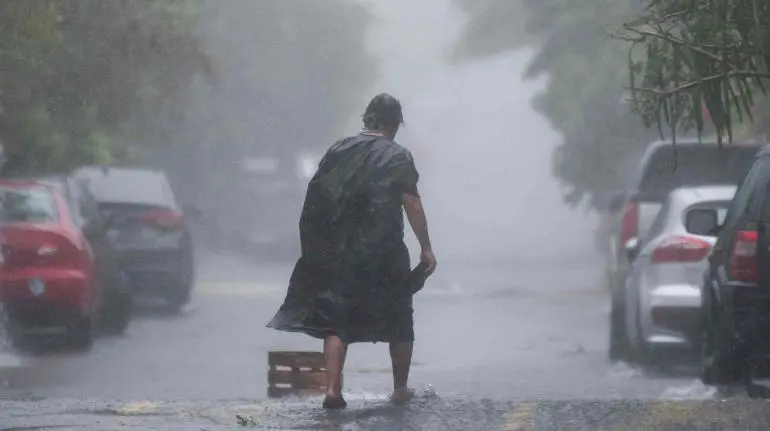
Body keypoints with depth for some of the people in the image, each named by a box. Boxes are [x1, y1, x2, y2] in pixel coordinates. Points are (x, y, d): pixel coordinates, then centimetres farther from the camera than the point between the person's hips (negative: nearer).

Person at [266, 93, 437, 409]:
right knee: (399, 323, 14)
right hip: (383, 253, -2)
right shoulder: (398, 157, -4)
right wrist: (426, 248, -1)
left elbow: (318, 199, 7)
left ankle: (333, 389, -11)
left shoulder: (338, 151, 6)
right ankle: (401, 389, 21)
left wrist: (321, 246, 14)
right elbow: (413, 205, -8)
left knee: (335, 322, 3)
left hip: (338, 252, 2)